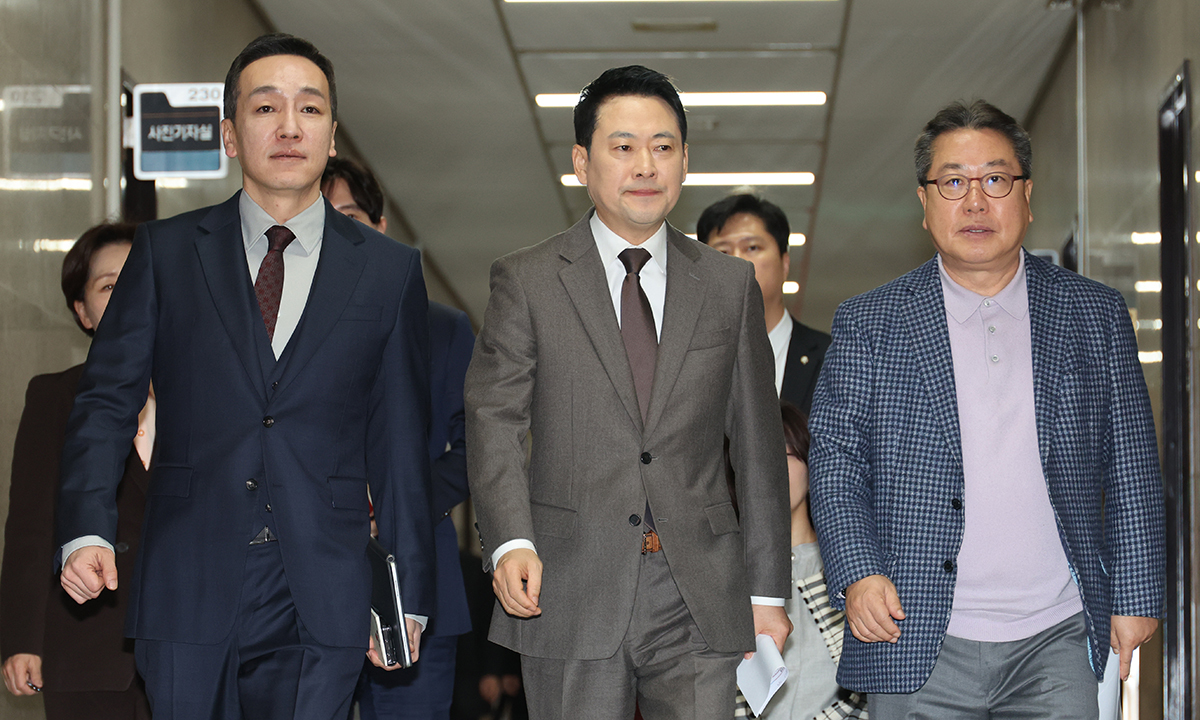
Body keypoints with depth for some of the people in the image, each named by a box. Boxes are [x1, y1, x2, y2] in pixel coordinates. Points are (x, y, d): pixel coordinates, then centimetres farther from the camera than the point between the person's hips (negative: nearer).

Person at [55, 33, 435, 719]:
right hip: (188, 594, 1)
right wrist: (88, 529, -12)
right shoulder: (166, 252, 7)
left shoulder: (390, 270, 7)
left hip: (323, 607, 0)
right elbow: (108, 398, 4)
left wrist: (410, 598, 6)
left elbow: (402, 442, 8)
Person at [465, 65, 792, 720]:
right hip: (570, 594, -1)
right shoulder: (526, 281, 5)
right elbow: (493, 420, -3)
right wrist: (510, 542, -20)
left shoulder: (731, 286, 11)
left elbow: (759, 447, 11)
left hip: (700, 599, 1)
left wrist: (767, 591, 7)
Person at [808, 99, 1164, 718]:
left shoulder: (1095, 315, 8)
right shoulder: (867, 324, 5)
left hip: (1055, 642, 1)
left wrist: (1136, 595, 4)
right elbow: (836, 461, 1)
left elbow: (1130, 466, 9)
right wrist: (857, 571, -13)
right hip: (919, 647, -1)